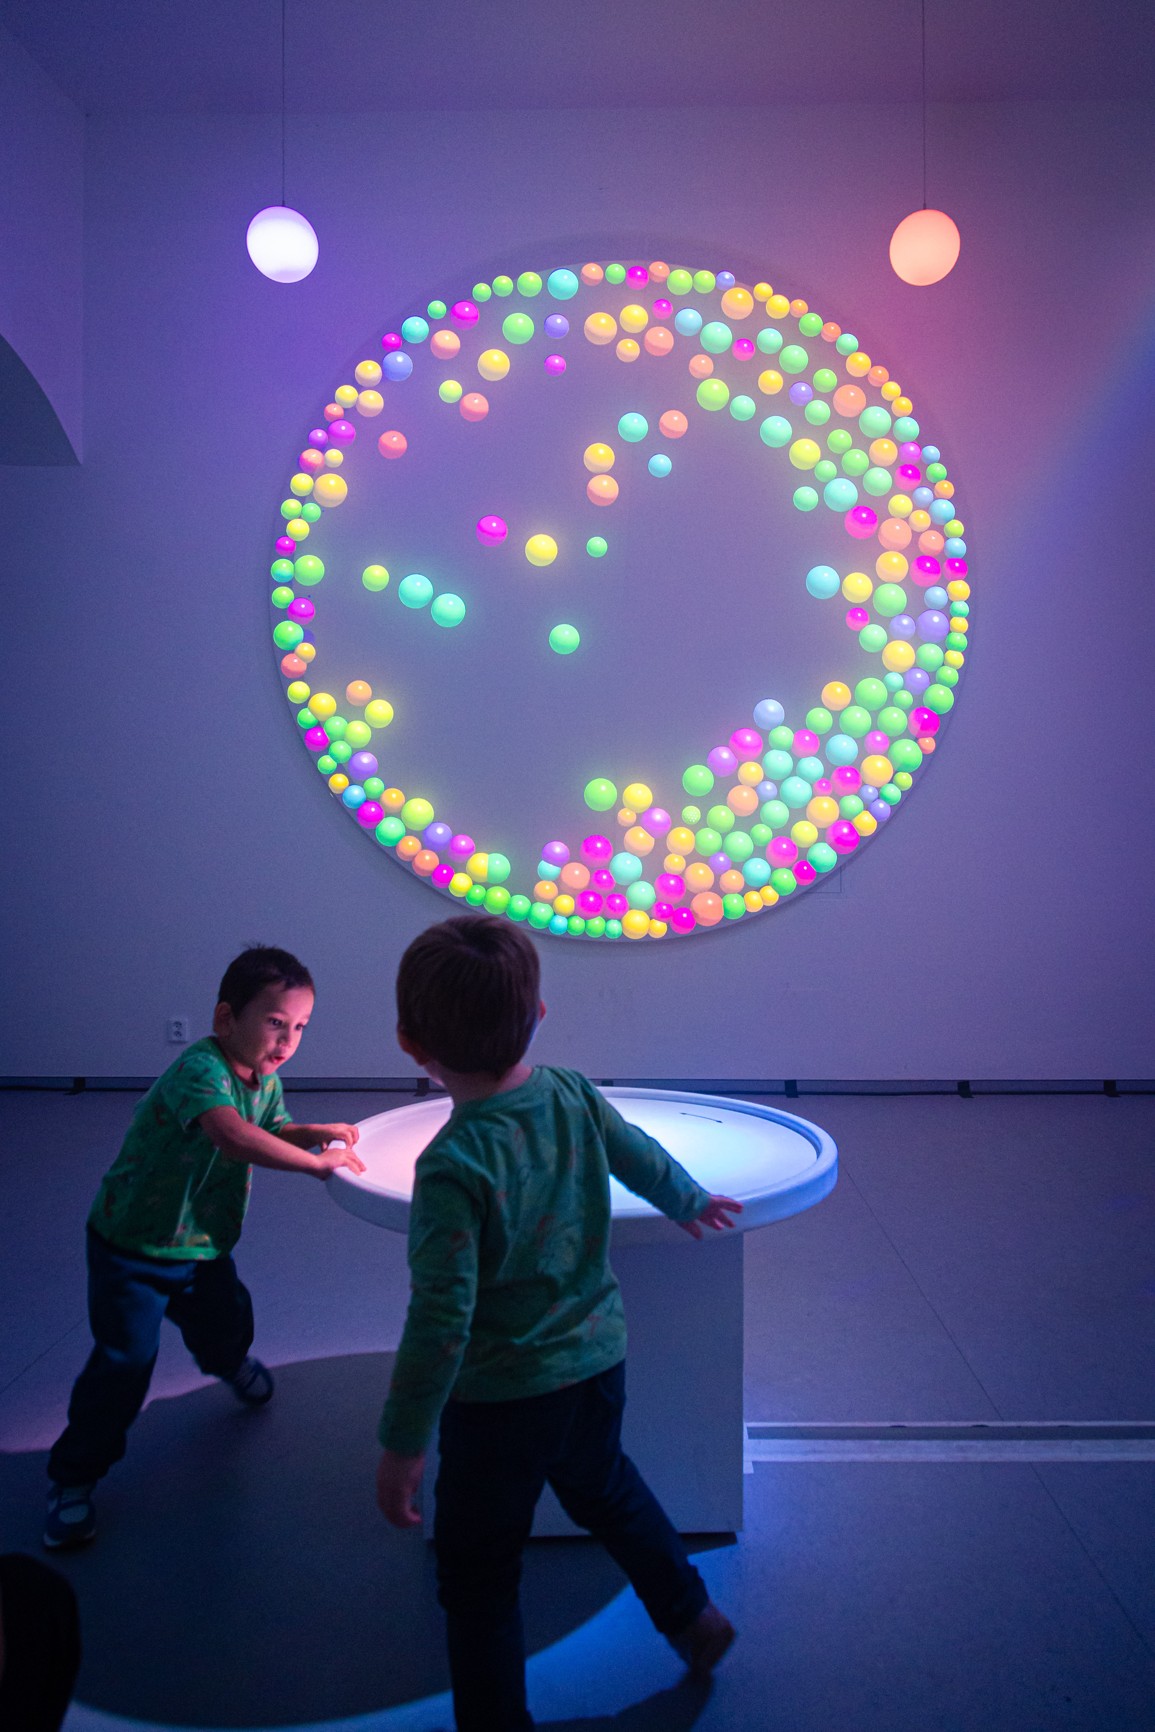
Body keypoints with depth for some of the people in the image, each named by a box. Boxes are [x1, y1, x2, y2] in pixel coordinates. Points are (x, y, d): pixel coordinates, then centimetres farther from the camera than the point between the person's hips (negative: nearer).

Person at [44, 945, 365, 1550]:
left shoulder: (264, 1076, -5)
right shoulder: (201, 1070, -34)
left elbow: (273, 1131, 9)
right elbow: (234, 1136, -51)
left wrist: (316, 1132, -13)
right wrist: (318, 1162, -44)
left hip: (205, 1243, 8)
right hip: (134, 1245, -8)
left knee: (226, 1322, 23)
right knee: (123, 1364, -6)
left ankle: (230, 1363, 59)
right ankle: (72, 1477, 17)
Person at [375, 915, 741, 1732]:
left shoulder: (453, 1166, -27)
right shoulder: (573, 1095, -10)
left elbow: (441, 1318, -26)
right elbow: (642, 1157, 9)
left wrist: (403, 1445, -15)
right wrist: (689, 1202, 30)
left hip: (501, 1398, -7)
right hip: (598, 1360, 7)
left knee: (478, 1579, 14)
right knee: (606, 1487, 34)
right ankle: (692, 1614, 50)